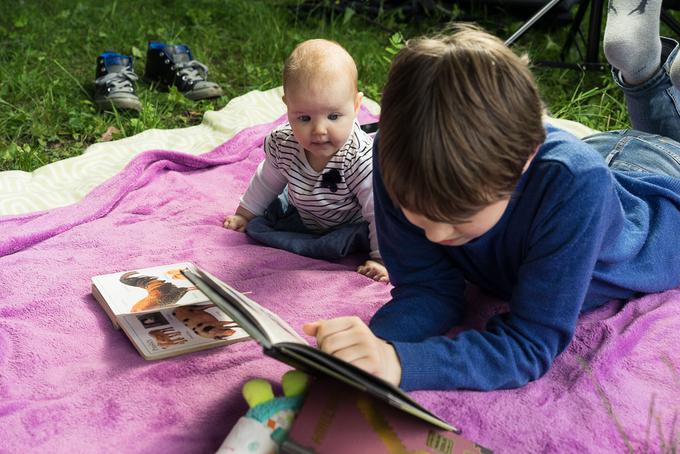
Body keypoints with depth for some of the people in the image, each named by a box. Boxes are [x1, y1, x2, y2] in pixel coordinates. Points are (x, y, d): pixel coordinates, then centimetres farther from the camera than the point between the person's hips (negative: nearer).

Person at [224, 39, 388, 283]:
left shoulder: (362, 159, -40)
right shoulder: (282, 144, -24)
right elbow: (267, 181, -2)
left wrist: (381, 258, -32)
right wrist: (244, 214, 10)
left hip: (351, 223, -5)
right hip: (302, 213, 5)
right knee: (255, 226, 3)